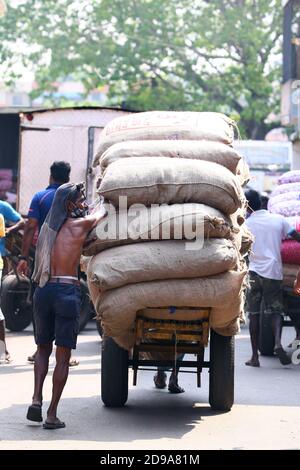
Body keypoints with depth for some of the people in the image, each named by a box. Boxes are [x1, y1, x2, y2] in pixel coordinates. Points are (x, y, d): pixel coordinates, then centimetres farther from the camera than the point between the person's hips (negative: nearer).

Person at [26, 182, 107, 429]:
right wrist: (99, 207, 42)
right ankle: (52, 414, 1)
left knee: (43, 348, 20)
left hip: (43, 290, 5)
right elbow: (102, 212, 17)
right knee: (63, 355, 2)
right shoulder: (81, 224, -2)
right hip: (67, 291, -5)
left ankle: (37, 399, 2)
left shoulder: (47, 226, 12)